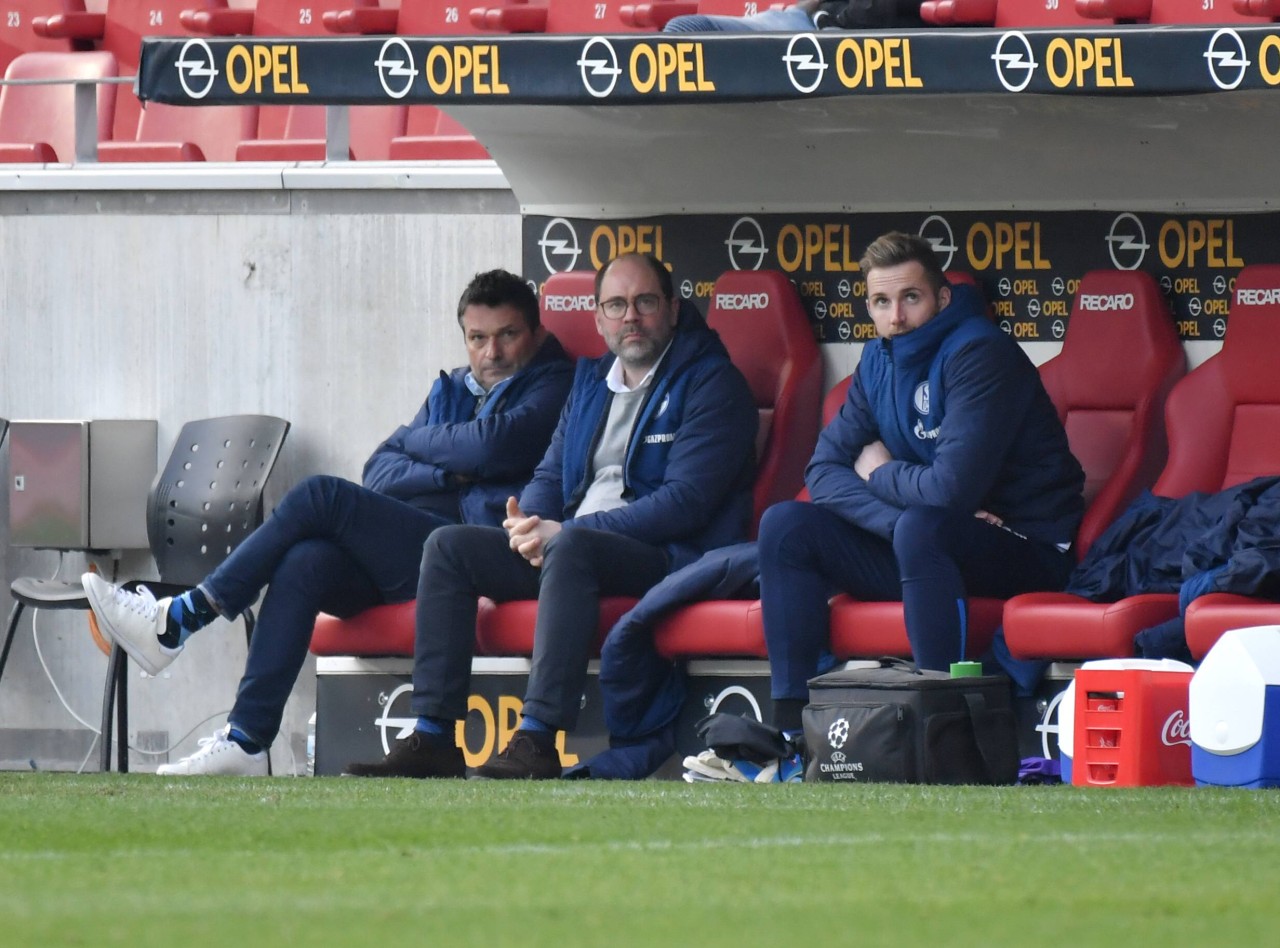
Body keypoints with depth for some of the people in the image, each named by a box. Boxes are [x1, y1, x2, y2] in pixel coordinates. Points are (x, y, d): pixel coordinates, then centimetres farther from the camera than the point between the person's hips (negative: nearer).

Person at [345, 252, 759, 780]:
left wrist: (562, 532, -18)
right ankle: (433, 738, -17)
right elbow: (551, 474, 25)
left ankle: (538, 742, -47)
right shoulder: (591, 380, 22)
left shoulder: (711, 384, -3)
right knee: (449, 546, -7)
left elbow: (684, 501, -14)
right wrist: (526, 521, -3)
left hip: (669, 556, -8)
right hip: (567, 548, 8)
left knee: (571, 547, -38)